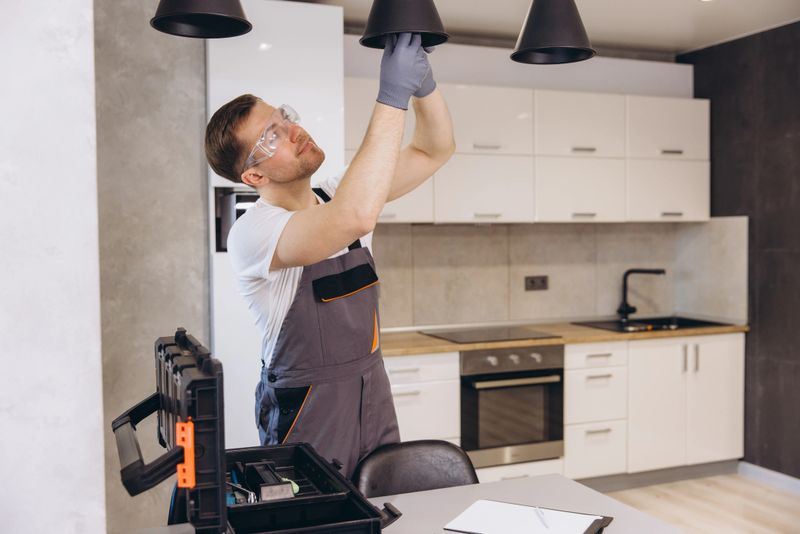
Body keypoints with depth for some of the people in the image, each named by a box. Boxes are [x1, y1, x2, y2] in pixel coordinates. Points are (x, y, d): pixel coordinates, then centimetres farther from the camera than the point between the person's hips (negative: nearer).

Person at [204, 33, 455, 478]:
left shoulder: (341, 194, 3)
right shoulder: (252, 232, -21)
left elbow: (436, 150, 4)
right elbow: (356, 218, -40)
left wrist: (423, 80, -16)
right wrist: (393, 96, -35)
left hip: (376, 398, 6)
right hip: (308, 413, -6)